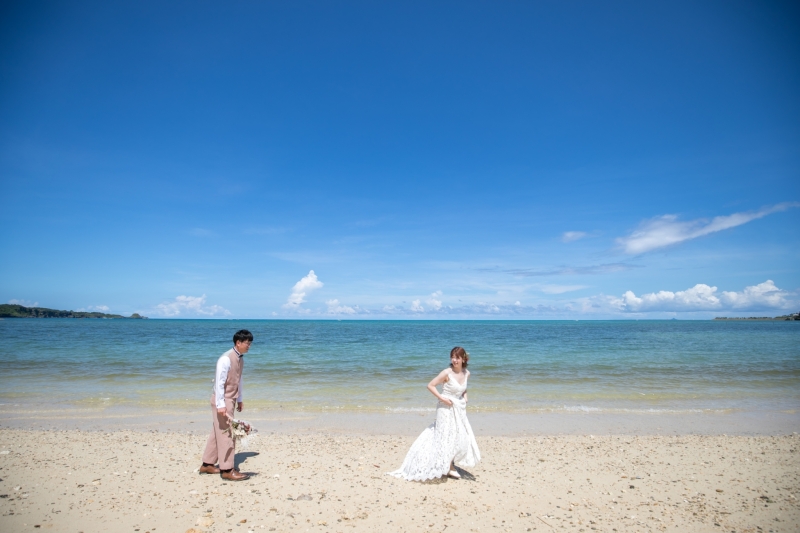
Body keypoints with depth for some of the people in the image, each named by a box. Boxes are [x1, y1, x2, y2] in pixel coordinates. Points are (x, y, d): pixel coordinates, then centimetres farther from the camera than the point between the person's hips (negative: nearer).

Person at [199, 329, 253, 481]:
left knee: (218, 432, 16)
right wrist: (220, 405, -23)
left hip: (230, 399, 9)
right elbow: (219, 382, -22)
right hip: (222, 400, -9)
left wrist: (239, 399, 19)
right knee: (226, 433, -4)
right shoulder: (226, 359, -21)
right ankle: (227, 470, 4)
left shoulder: (240, 358, 7)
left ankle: (207, 464, 27)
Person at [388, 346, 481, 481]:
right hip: (447, 408, -6)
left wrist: (465, 397, 3)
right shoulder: (447, 373, -19)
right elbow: (430, 385, -17)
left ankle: (450, 464, 27)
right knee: (447, 436, 2)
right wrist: (442, 398, -20)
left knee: (462, 437, 10)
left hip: (459, 409, 6)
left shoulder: (466, 373, -1)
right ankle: (448, 467, 18)